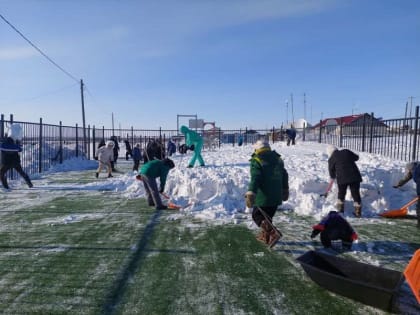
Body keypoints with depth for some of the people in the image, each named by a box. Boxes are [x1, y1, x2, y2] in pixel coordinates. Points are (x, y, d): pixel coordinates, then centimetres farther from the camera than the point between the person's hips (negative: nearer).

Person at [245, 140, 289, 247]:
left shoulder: (256, 161, -11)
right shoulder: (278, 159, 11)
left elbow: (255, 179, -22)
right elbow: (284, 176, 18)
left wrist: (250, 194, -24)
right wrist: (285, 190, 28)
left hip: (263, 197, -7)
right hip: (276, 196, 7)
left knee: (257, 215, 5)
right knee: (268, 216, 22)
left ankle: (272, 234, -12)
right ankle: (265, 236, 33)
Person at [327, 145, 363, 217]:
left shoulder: (331, 159, 3)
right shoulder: (346, 151, 11)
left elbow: (331, 170, 12)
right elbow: (356, 157, 19)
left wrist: (333, 177, 30)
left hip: (342, 178, -3)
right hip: (355, 176, 3)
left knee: (341, 193, 14)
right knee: (356, 193, 9)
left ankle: (340, 210, 16)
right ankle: (358, 211, 13)